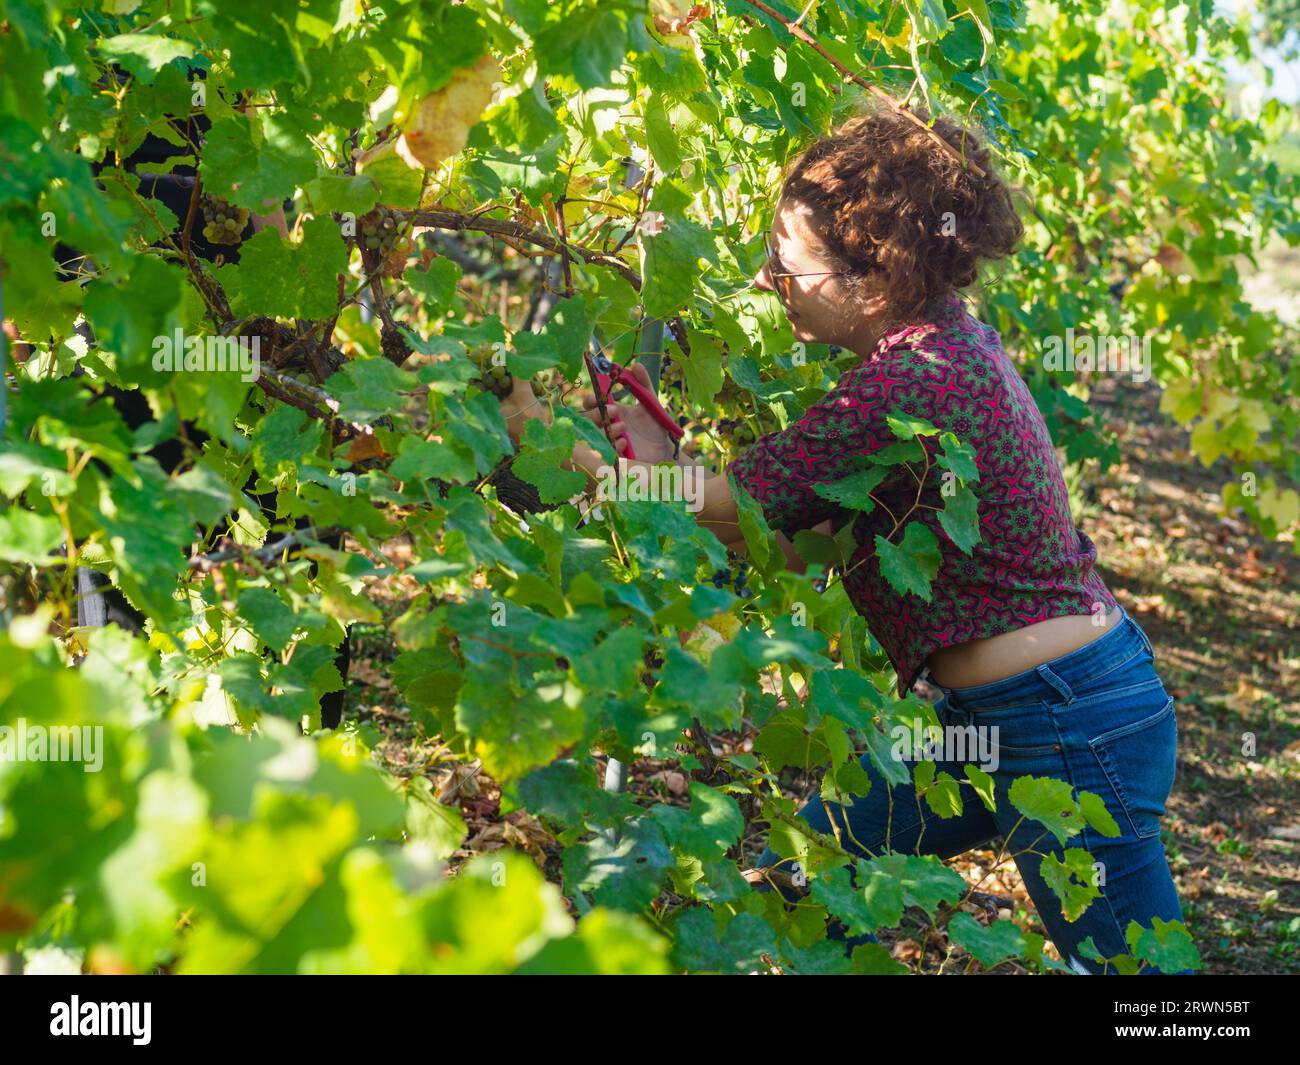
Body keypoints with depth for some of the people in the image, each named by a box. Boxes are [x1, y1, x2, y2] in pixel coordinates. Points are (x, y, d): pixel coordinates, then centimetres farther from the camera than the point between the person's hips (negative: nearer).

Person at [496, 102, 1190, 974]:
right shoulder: (946, 341, 5)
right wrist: (661, 453, 2)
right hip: (990, 713, 10)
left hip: (1070, 730, -10)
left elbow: (723, 511, -19)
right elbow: (797, 537, 7)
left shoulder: (915, 385, -26)